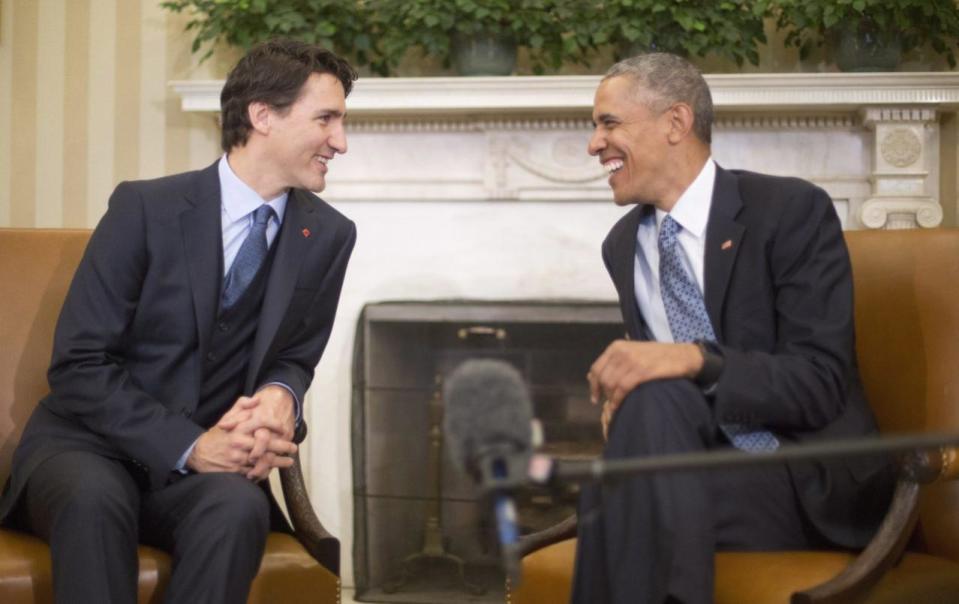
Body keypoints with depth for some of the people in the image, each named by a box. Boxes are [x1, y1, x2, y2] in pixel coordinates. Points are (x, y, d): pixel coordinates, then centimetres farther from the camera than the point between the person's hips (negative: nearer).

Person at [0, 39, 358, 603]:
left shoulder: (328, 236, 1)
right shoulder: (145, 208, -10)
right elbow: (79, 365, -12)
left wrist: (280, 395, -13)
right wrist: (189, 445, -23)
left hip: (207, 459, 3)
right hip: (90, 447, -2)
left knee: (240, 507, -34)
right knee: (94, 498, -38)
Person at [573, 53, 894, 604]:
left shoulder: (792, 211, -8)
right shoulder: (623, 246, 12)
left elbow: (822, 383, -16)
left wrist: (695, 359, -31)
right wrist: (621, 397, -8)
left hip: (812, 481, -4)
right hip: (703, 465, 4)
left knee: (654, 403, -31)